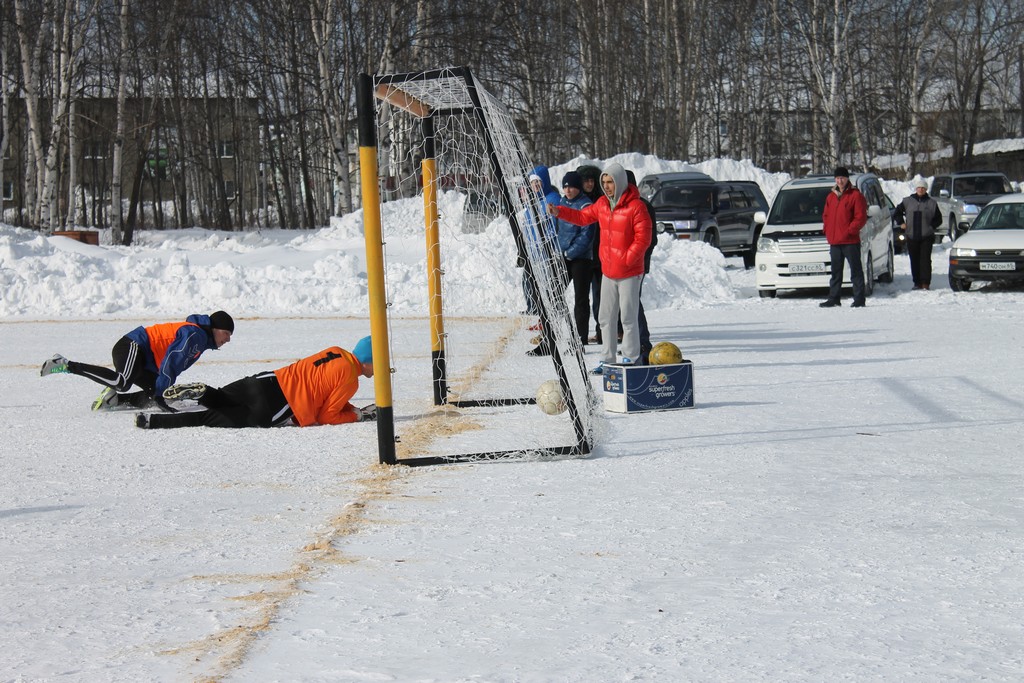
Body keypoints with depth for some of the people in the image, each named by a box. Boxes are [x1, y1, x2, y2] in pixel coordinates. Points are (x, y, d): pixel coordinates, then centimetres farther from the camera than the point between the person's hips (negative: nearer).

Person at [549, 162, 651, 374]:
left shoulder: (636, 206, -14)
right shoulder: (602, 204, 8)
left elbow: (643, 239, -15)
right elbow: (583, 216, 19)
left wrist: (626, 260, -18)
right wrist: (559, 212, 5)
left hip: (629, 273, -7)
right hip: (608, 271, 7)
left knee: (628, 317, -2)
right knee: (606, 317, 11)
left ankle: (630, 359, 7)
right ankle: (607, 359, 18)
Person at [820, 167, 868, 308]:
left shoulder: (855, 195, -4)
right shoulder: (831, 196, 16)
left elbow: (861, 217, -9)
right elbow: (826, 215, 22)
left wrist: (849, 231, -15)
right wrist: (827, 230, 7)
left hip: (850, 241, -6)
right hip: (834, 241, 6)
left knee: (856, 270, -2)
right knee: (835, 272, 12)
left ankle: (859, 299, -2)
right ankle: (833, 298, 17)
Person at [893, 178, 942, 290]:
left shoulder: (932, 203, 7)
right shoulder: (907, 201, 9)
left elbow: (938, 219, 13)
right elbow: (897, 212, 21)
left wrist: (931, 226, -1)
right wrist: (902, 223, 10)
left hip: (926, 236, -2)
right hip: (911, 236, 2)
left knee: (925, 259, -8)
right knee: (914, 260, 3)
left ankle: (925, 283, -8)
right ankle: (917, 282, 9)